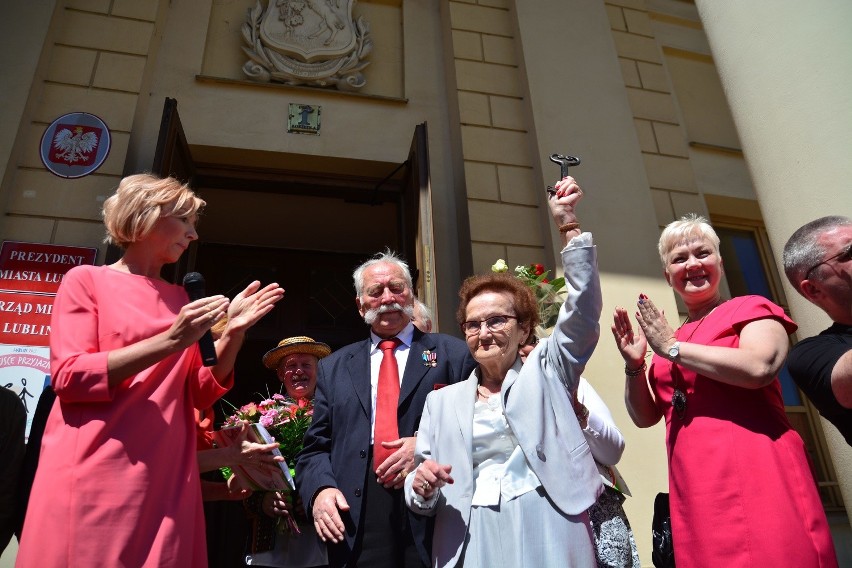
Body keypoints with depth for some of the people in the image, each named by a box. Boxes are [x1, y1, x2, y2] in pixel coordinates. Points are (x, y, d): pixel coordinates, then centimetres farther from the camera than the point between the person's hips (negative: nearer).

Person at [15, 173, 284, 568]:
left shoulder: (178, 297, 14)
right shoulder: (87, 280, 2)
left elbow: (200, 394, 11)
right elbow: (68, 377, -9)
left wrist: (233, 333, -5)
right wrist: (170, 342, -18)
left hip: (166, 478, 4)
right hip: (93, 476, -4)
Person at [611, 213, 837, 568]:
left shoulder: (750, 309, 3)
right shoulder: (667, 340, 15)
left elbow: (759, 367, -19)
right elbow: (645, 417, 16)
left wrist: (673, 348, -11)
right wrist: (634, 365, -1)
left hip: (756, 472, -5)